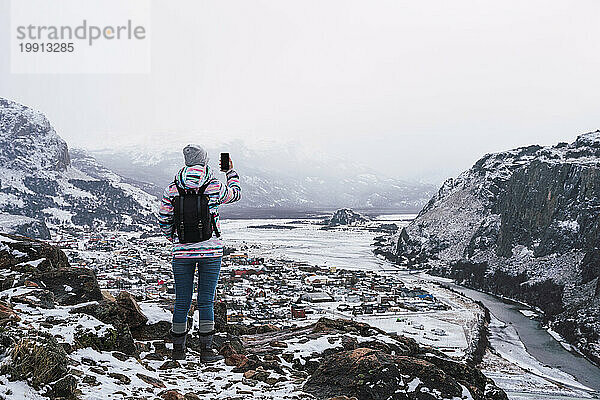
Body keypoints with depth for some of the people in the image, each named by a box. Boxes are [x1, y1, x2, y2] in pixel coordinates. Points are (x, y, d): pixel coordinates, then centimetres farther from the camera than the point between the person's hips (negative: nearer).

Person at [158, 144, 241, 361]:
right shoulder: (215, 187, -6)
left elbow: (163, 220, 6)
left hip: (182, 252, 2)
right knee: (206, 301, 4)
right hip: (211, 250, -2)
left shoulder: (172, 189, 0)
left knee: (182, 301, 11)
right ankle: (206, 349, 6)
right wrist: (231, 172, 29)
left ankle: (178, 348, 21)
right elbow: (235, 194, 14)